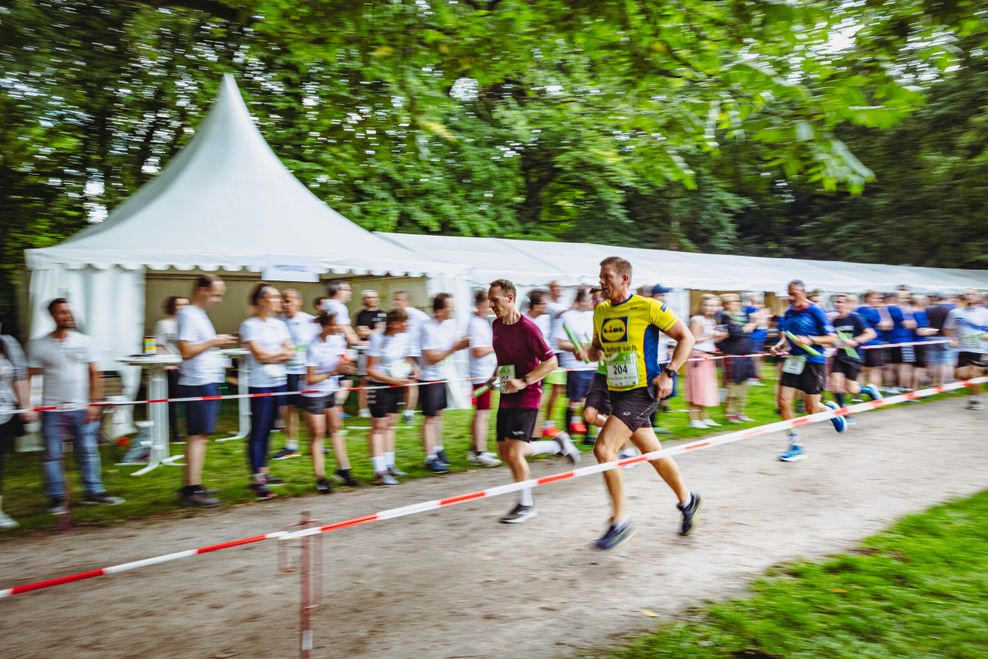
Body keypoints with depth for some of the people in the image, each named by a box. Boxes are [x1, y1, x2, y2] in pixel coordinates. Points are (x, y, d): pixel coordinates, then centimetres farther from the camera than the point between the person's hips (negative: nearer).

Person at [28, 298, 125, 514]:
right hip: (52, 410, -1)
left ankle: (94, 492, 14)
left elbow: (94, 374, 6)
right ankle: (57, 498, 15)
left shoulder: (84, 341, 5)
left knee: (88, 451, 5)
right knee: (52, 455, 4)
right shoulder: (39, 345, 0)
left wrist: (94, 403, -1)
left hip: (82, 408, 2)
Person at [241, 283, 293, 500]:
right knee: (258, 431, -4)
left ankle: (263, 471, 21)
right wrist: (281, 352, 0)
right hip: (260, 383, -6)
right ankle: (257, 480, -1)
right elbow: (261, 355, -13)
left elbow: (290, 353, 6)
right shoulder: (249, 325, -6)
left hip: (279, 381, 6)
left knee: (268, 429, 12)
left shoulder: (280, 324, 12)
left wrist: (271, 355, -10)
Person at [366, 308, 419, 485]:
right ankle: (379, 472, 1)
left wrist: (413, 369, -2)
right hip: (379, 386, -6)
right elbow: (370, 370, -16)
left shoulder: (404, 337, -1)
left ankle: (388, 465, 25)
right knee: (378, 427, -1)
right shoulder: (378, 339, -17)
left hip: (396, 386, 6)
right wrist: (393, 380, -21)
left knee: (390, 424, 14)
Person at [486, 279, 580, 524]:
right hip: (506, 396, 8)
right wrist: (496, 376, 8)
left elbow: (551, 361, -17)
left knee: (513, 452, -10)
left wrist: (523, 382, -23)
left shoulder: (528, 327, -17)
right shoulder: (497, 325, 7)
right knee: (504, 452, 8)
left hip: (527, 396, -8)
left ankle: (525, 504, 11)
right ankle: (557, 444, 26)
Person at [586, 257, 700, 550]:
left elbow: (686, 338, -5)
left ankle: (619, 521, -4)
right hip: (617, 392, 7)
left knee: (603, 448, -17)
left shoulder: (648, 307, -10)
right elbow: (598, 348, 22)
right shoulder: (601, 311, 8)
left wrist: (668, 374, -12)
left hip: (643, 391, -7)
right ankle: (687, 500, 40)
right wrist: (592, 353, -3)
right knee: (652, 453, 17)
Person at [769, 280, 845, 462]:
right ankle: (795, 446, 7)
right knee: (783, 401, -5)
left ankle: (830, 410, 36)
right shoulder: (789, 312, 8)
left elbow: (832, 338, -9)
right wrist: (780, 345, 1)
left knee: (811, 409, -2)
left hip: (813, 361, -5)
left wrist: (809, 340, -22)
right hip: (793, 360, 6)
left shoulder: (815, 312, -9)